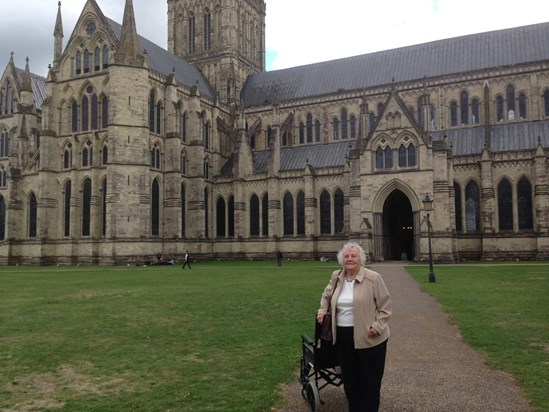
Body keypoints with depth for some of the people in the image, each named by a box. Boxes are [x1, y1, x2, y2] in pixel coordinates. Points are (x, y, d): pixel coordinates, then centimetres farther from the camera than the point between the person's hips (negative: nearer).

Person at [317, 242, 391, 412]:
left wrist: (377, 326, -13)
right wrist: (322, 311, 11)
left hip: (368, 338, -5)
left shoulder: (373, 278, -9)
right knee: (349, 378, 16)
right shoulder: (336, 277, 6)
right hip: (343, 336, 5)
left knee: (369, 379, 6)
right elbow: (326, 295, 24)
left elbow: (385, 305, -6)